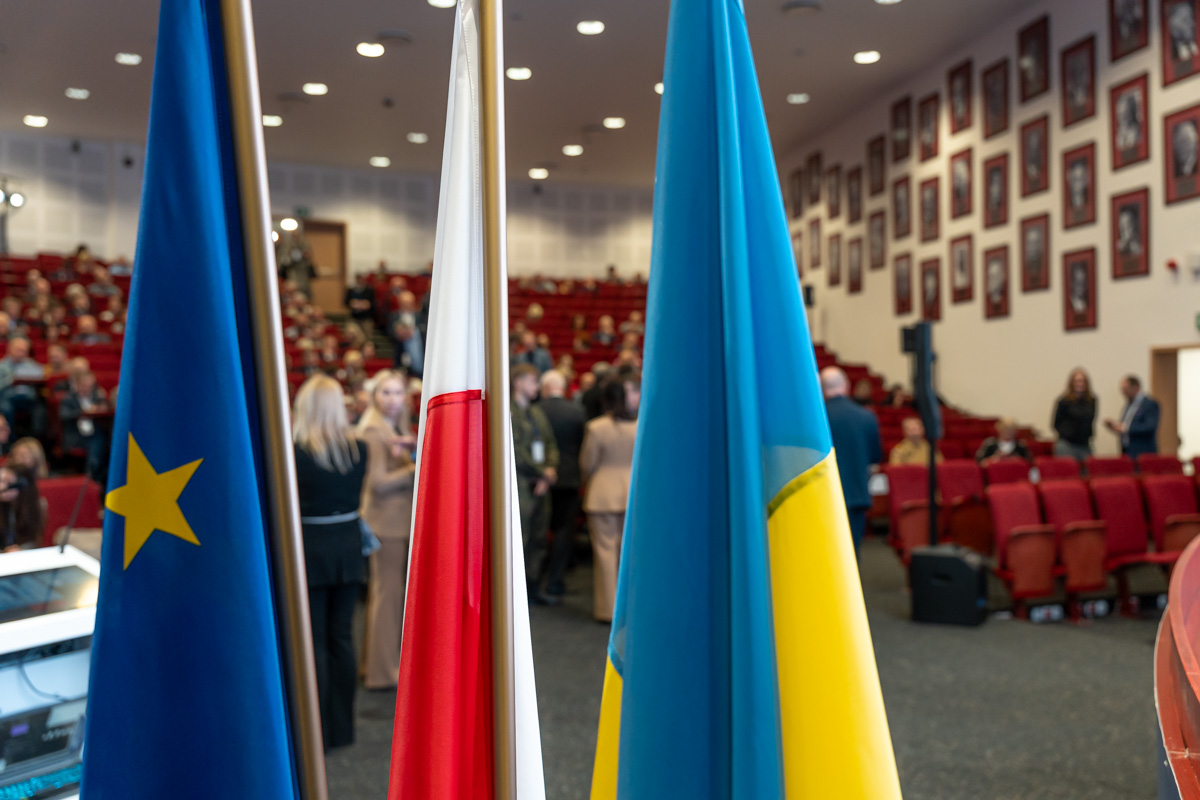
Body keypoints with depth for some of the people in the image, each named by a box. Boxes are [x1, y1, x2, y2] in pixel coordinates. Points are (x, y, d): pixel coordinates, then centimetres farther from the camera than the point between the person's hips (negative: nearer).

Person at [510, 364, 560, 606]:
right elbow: (516, 452, -14)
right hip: (520, 485, -8)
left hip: (541, 485, 8)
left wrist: (550, 469, -3)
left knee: (538, 538, 10)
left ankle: (532, 587, 19)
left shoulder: (538, 413, 18)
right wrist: (542, 473, -9)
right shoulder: (509, 412, -8)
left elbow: (550, 444, 15)